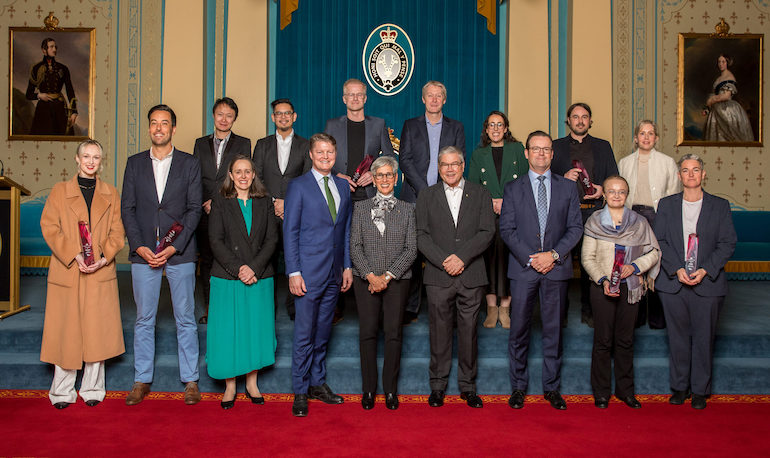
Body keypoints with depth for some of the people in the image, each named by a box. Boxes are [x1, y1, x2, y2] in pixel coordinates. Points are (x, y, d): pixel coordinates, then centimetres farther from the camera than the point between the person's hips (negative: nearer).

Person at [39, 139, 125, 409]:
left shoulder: (111, 194, 10)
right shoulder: (60, 191, 7)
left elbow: (117, 232, 5)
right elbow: (49, 228, -1)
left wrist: (103, 258, -11)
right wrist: (74, 255, -14)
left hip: (101, 273, 1)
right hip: (66, 273, -1)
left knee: (96, 330, 3)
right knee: (66, 330, 4)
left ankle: (92, 389, 16)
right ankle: (62, 392, 16)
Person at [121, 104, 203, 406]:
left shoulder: (190, 164, 3)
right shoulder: (135, 163, 10)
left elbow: (194, 209, -2)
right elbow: (127, 209, 6)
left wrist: (174, 247, -11)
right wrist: (138, 246, -7)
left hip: (179, 253, -2)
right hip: (143, 253, 2)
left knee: (185, 319, 4)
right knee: (144, 319, 9)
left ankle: (190, 380, 15)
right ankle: (142, 380, 21)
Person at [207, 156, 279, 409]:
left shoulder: (264, 202, 8)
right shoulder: (220, 202, 4)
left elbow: (272, 239, 1)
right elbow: (216, 241, -4)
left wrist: (254, 268, -11)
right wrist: (238, 269, -14)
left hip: (260, 277, 2)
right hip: (227, 278, -1)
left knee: (257, 329, 6)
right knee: (228, 331, 2)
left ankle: (252, 383, 20)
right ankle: (230, 386, 16)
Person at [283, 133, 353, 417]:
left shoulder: (342, 186, 12)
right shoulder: (298, 186, -2)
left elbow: (346, 230, 14)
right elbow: (290, 232, -5)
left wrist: (348, 266, 9)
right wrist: (293, 272, -11)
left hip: (335, 273, 5)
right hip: (309, 271, -5)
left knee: (323, 330, 13)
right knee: (304, 333, 0)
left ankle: (317, 382, 26)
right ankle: (300, 391, 12)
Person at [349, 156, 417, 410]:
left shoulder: (407, 210, 6)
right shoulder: (360, 208, 7)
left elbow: (411, 249, 0)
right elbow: (355, 247, 1)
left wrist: (387, 276, -10)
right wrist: (371, 275, -11)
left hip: (397, 280, 0)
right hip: (366, 280, 0)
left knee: (393, 334, 2)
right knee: (367, 333, 3)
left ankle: (391, 389, 15)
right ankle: (368, 389, 15)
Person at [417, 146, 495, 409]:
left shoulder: (480, 194, 8)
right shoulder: (426, 197, 9)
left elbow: (487, 232, -1)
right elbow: (421, 236, 2)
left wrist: (462, 257, -13)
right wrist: (443, 261, -11)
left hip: (471, 276, 0)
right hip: (438, 277, 0)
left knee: (469, 332, 6)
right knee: (439, 332, 5)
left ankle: (467, 386, 19)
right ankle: (438, 385, 18)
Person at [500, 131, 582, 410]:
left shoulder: (568, 187, 10)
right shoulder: (513, 189, 7)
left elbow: (575, 227, 4)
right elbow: (506, 229, 0)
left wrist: (554, 254, -11)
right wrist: (530, 258, -11)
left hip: (556, 268, 1)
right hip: (523, 267, -1)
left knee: (553, 330, 7)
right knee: (519, 330, 3)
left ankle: (551, 387, 19)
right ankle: (518, 386, 16)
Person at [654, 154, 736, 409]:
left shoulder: (720, 206, 5)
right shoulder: (666, 205, 8)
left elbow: (728, 244, 0)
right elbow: (659, 241, 2)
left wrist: (705, 270, -12)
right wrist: (677, 270, -11)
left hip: (708, 284, -1)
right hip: (673, 282, 1)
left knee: (704, 337, 5)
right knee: (678, 336, 7)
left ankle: (700, 390, 19)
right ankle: (680, 387, 21)